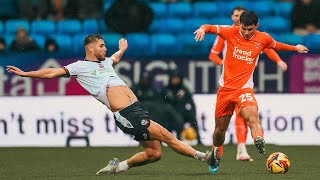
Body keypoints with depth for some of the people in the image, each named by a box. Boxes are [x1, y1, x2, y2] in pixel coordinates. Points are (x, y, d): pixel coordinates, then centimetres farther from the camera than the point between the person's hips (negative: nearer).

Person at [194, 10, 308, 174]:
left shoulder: (263, 39, 2)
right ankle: (215, 155, 36)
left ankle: (259, 140, -58)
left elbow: (276, 45, 24)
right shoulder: (231, 32, -2)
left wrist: (295, 48, 33)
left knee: (251, 115, -33)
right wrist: (202, 29, -19)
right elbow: (210, 28, 4)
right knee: (220, 129, 10)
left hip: (244, 88, -1)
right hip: (225, 87, 1)